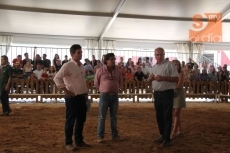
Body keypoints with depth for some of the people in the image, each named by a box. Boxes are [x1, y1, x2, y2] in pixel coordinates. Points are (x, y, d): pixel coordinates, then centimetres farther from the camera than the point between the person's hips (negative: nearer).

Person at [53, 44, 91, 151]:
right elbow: (57, 78, -16)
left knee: (81, 120, 15)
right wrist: (66, 90, -16)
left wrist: (86, 92, 16)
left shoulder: (81, 66, 12)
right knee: (70, 121, 1)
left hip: (82, 97, 8)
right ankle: (68, 143, 14)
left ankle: (79, 141, 29)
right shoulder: (67, 66, -13)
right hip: (72, 97, -8)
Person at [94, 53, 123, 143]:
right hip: (104, 96, -3)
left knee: (113, 117, 11)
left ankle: (115, 135, 20)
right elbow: (96, 83, 4)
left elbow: (120, 82, 18)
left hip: (115, 96, 3)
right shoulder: (100, 70, -5)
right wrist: (103, 90, 8)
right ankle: (100, 136, 8)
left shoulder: (118, 70, 5)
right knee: (102, 117, 1)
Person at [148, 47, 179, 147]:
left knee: (167, 117, -3)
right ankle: (163, 136, 25)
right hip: (157, 93, 7)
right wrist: (150, 78, -3)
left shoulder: (169, 65, -7)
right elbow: (150, 80, 20)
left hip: (167, 93, -7)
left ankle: (167, 139, 3)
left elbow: (176, 78, -14)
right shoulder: (154, 67, 14)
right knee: (159, 116, 13)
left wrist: (163, 78, -22)